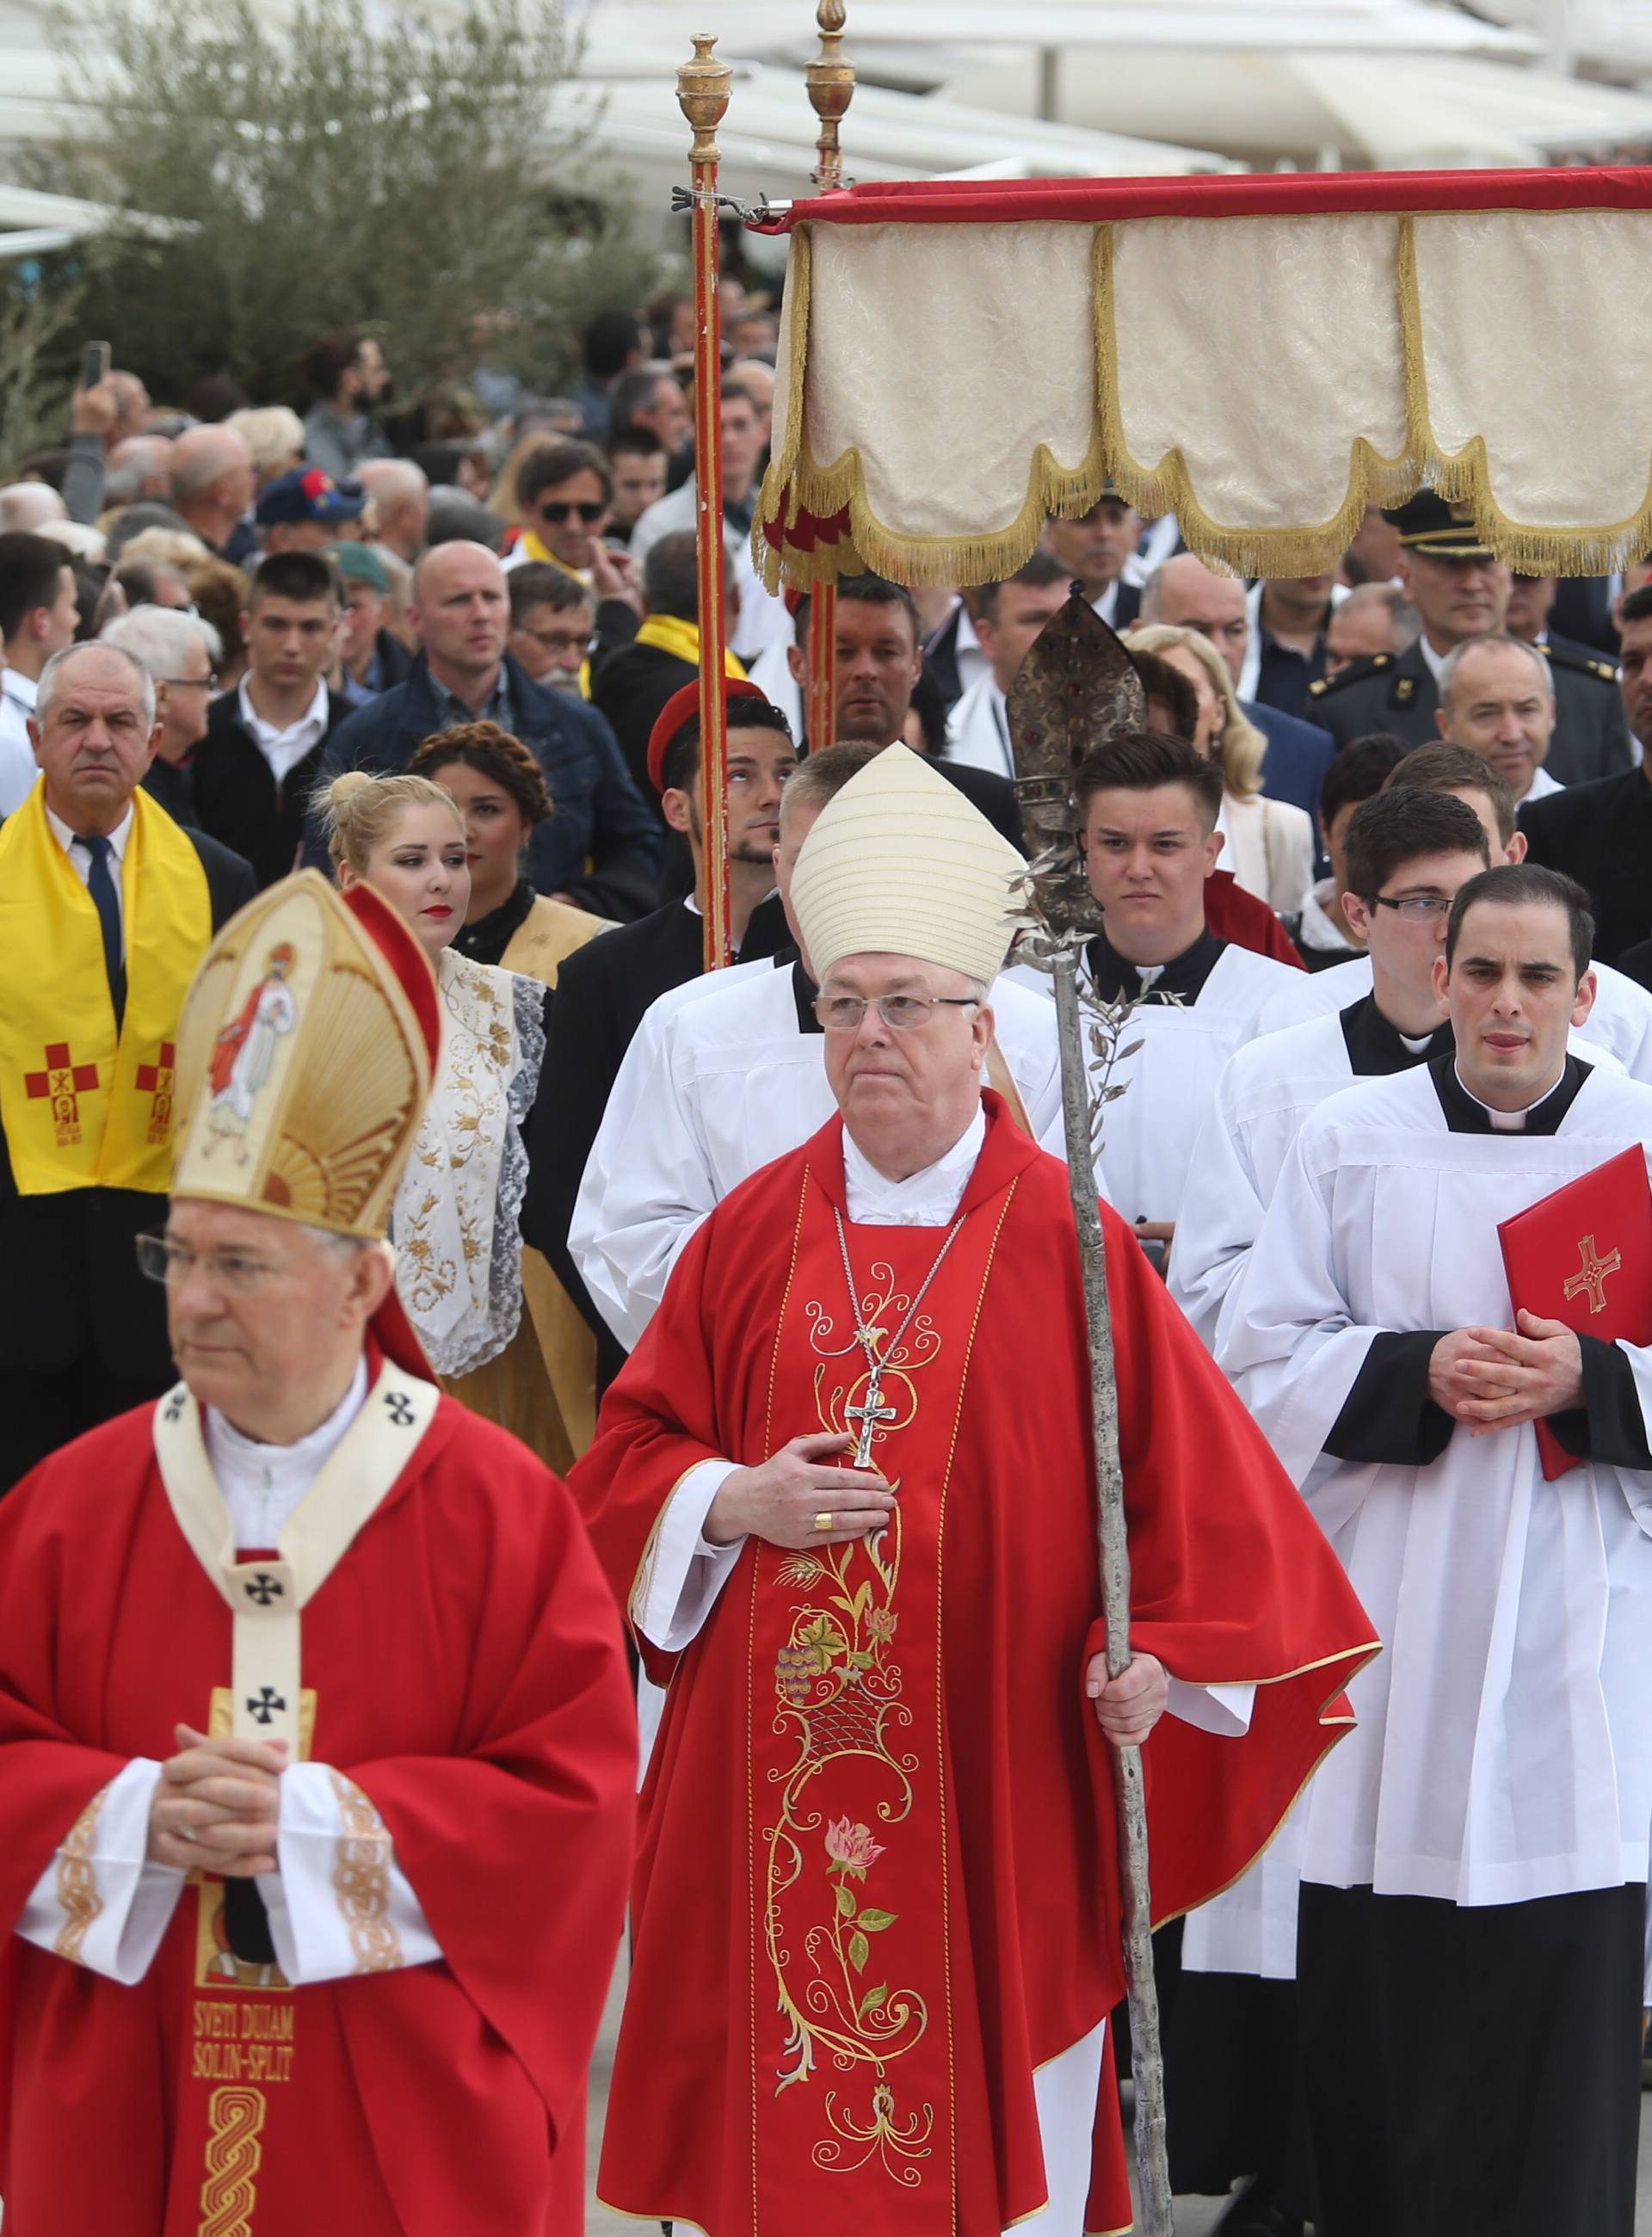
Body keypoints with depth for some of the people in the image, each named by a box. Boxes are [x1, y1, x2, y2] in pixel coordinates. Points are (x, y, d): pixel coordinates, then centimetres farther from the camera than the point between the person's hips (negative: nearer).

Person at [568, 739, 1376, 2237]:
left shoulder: (1065, 1243, -2)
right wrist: (734, 1505, -8)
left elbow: (1186, 1468, -2)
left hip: (994, 1771, -2)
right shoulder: (754, 1232, 6)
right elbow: (632, 1454, 11)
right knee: (776, 2116, 4)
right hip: (772, 1777, 2)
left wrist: (1164, 1651, -13)